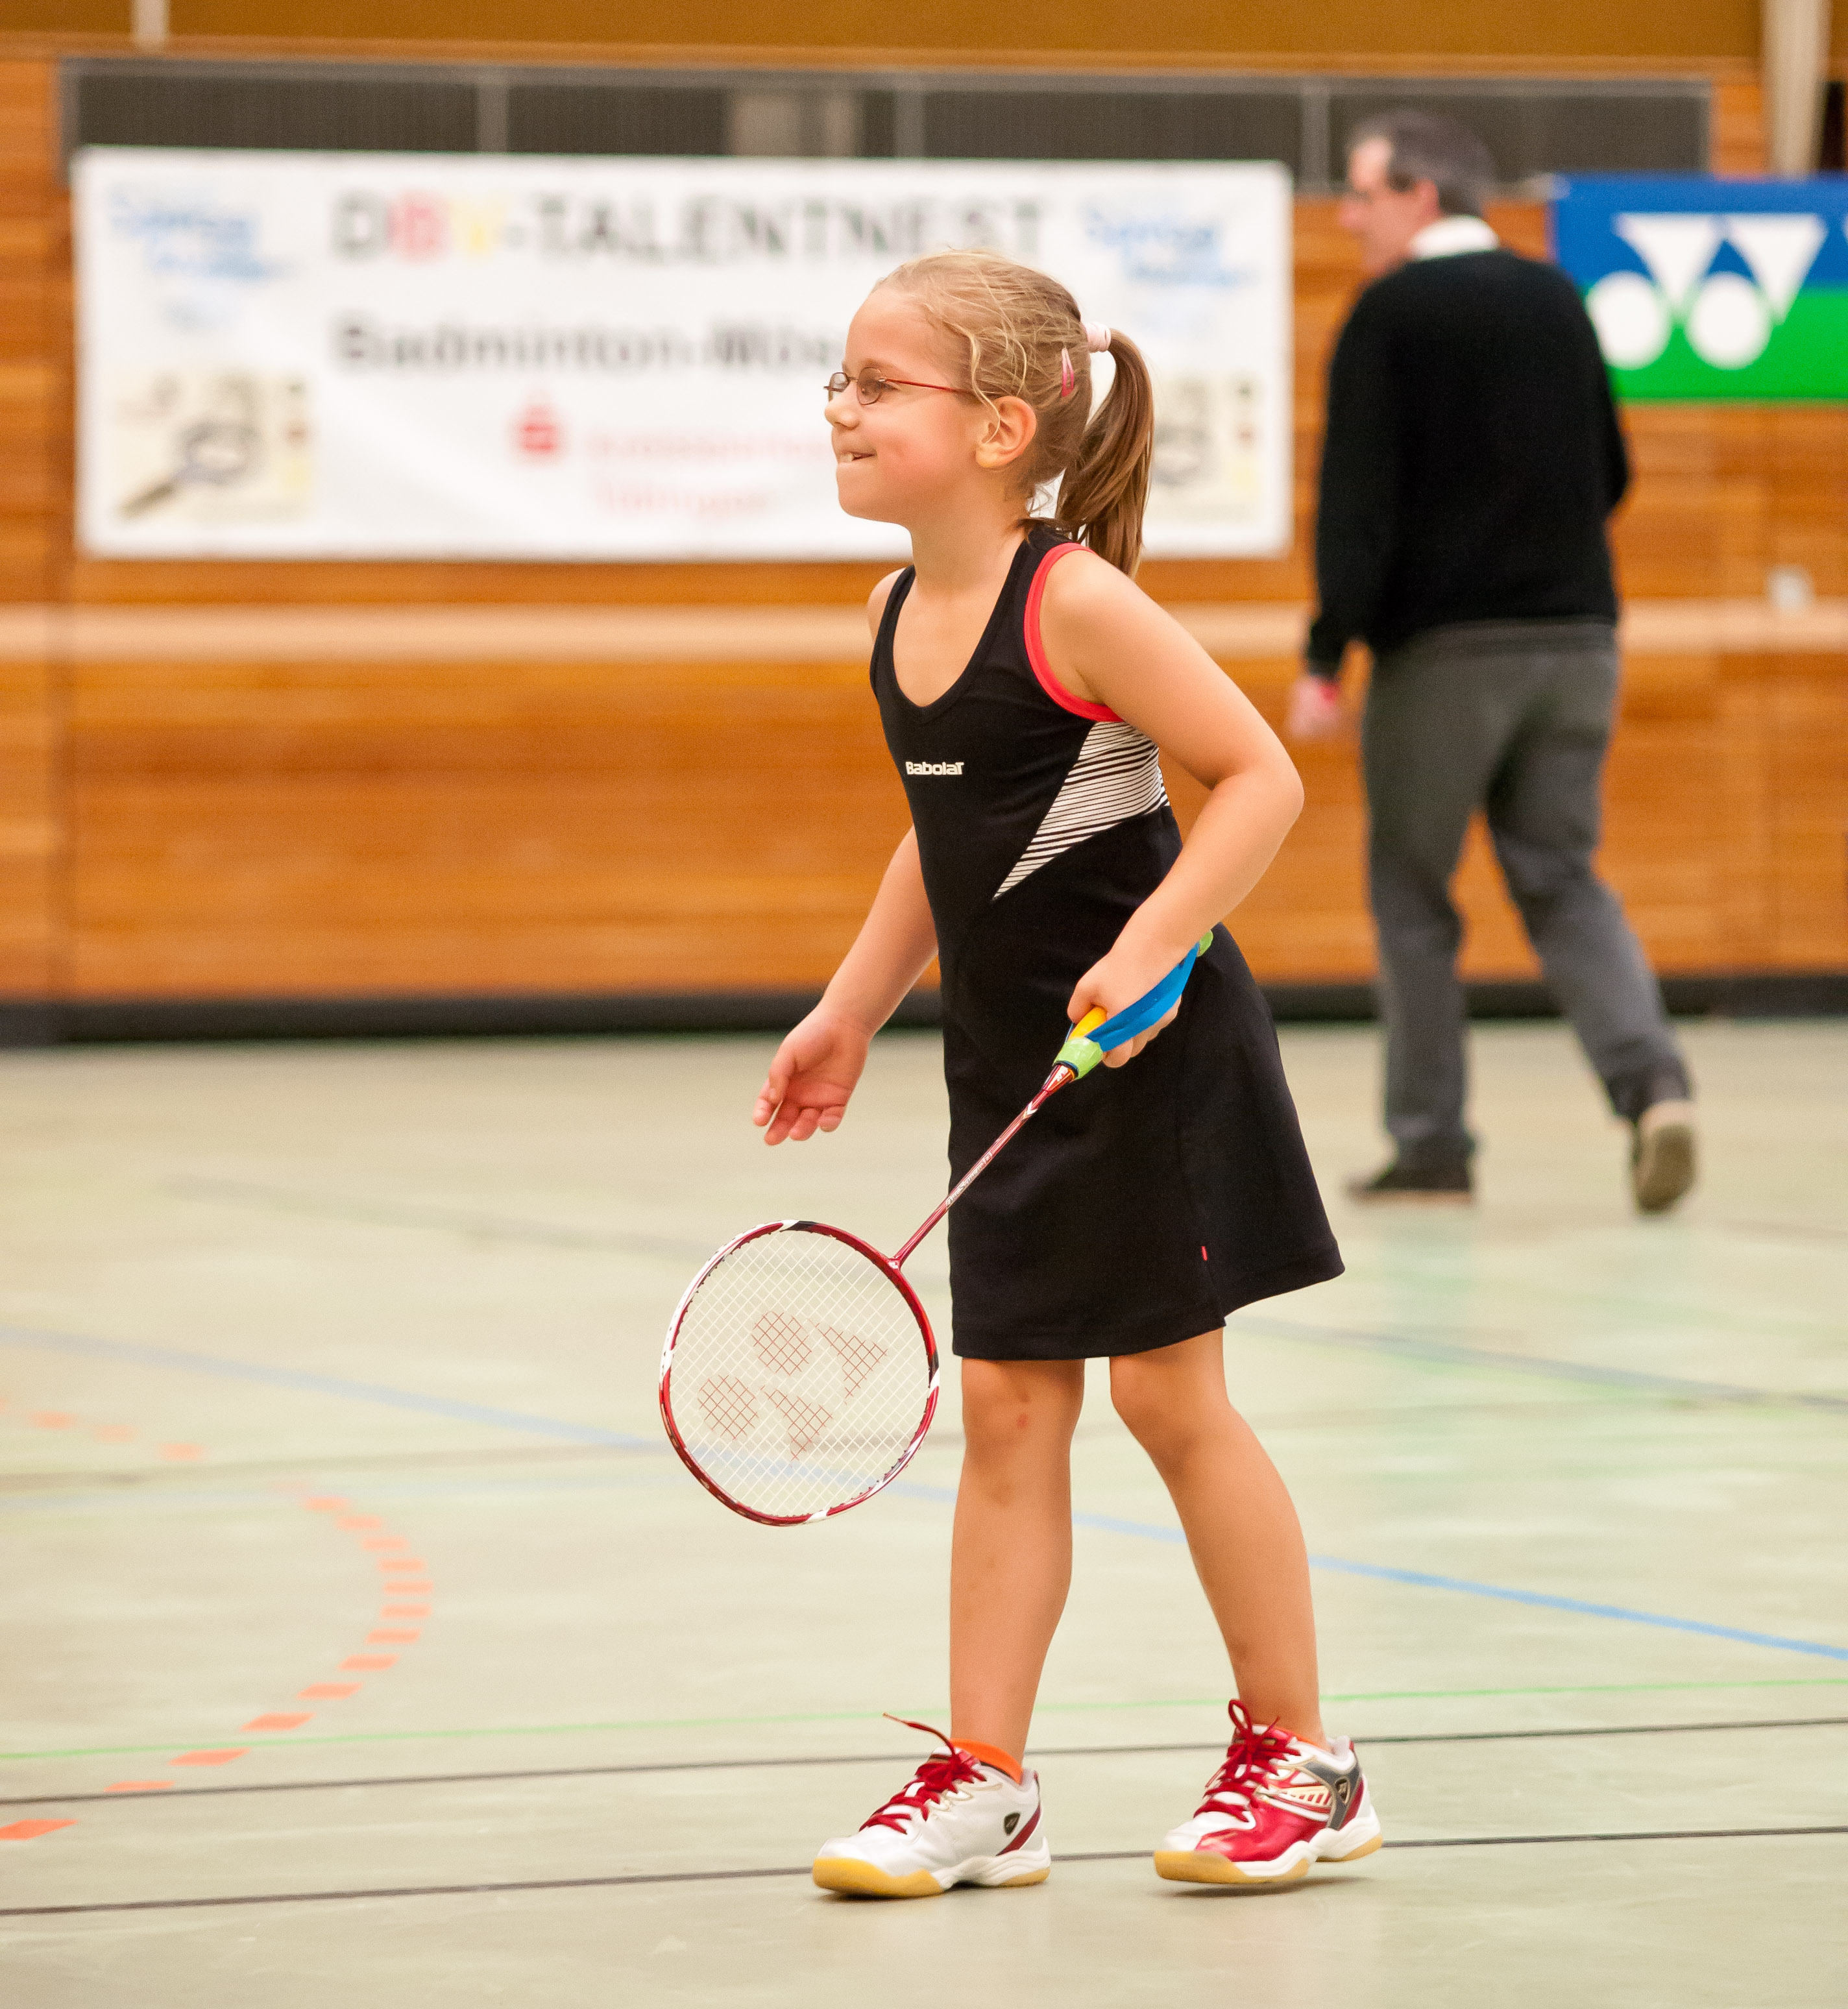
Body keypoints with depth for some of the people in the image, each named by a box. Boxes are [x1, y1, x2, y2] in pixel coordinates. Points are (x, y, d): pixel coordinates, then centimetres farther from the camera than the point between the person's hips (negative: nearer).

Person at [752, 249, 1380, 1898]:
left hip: (1152, 1061, -7)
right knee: (1008, 1404, 6)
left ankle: (1301, 1761, 14)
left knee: (1171, 1391, 0)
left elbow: (1261, 777, -18)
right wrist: (854, 1010, 17)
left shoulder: (1074, 604, -19)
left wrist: (1149, 946, -26)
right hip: (1008, 1066, 7)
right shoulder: (900, 615, 5)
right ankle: (983, 1785, 10)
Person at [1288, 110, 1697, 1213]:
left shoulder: (1392, 315, -8)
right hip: (1577, 636, 5)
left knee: (1413, 892, 8)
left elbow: (1359, 499, -14)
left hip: (1444, 643, -5)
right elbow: (1610, 473, 16)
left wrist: (1326, 658, -15)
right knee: (1563, 879, 10)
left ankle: (1432, 1143, 9)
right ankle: (1654, 1082, -13)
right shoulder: (1557, 300, 11)